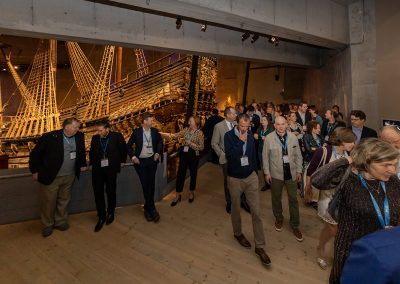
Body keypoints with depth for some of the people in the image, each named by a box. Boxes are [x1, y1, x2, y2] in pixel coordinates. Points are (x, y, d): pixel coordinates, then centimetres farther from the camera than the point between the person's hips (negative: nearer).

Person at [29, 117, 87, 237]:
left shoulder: (79, 136, -3)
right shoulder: (49, 137, -16)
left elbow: (81, 151, 16)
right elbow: (35, 153, -7)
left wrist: (82, 164, 19)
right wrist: (35, 171, -4)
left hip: (69, 176, 4)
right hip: (51, 177, -4)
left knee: (64, 200, 18)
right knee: (48, 202, 9)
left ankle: (60, 221, 37)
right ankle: (47, 225, 31)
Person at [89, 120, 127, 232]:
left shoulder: (117, 136, -7)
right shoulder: (95, 138, 3)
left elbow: (123, 149, 6)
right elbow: (91, 152, 16)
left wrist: (121, 161, 9)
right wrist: (92, 163, 10)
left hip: (111, 169, -2)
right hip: (97, 169, 3)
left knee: (111, 192, 11)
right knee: (98, 193, 2)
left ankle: (110, 213, 31)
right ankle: (101, 217, 15)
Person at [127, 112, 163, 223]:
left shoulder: (154, 131, -1)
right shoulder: (137, 132, -8)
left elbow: (160, 141, 16)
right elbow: (129, 145, 2)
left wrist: (158, 153, 5)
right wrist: (133, 157, -7)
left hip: (152, 160, 3)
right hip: (140, 162, -2)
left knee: (151, 184, 7)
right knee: (145, 185, -2)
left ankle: (147, 208, 23)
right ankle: (152, 209, 8)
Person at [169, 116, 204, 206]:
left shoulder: (200, 133, -8)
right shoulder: (186, 129, 4)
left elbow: (201, 147, -8)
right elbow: (176, 135, -2)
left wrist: (191, 143, -17)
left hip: (193, 155, -3)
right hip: (184, 154, 3)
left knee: (193, 174, 11)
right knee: (180, 174, 4)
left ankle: (191, 193, 34)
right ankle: (178, 196, 16)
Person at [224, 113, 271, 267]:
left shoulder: (250, 135, 0)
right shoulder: (229, 135, -13)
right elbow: (230, 156, -25)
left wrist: (254, 170, 14)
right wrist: (241, 141, -25)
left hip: (251, 177, 3)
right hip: (235, 178, -3)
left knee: (256, 211, 1)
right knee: (236, 209, 15)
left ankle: (260, 246, 11)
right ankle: (238, 233, 41)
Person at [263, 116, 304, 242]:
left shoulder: (293, 137, -4)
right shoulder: (268, 138, -10)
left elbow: (298, 155, 3)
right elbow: (265, 156, -5)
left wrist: (299, 171, 1)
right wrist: (267, 173, -6)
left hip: (291, 173, 2)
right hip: (276, 174, -1)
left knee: (293, 199, 10)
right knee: (276, 198, 16)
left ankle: (295, 225, 27)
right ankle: (279, 218, 41)